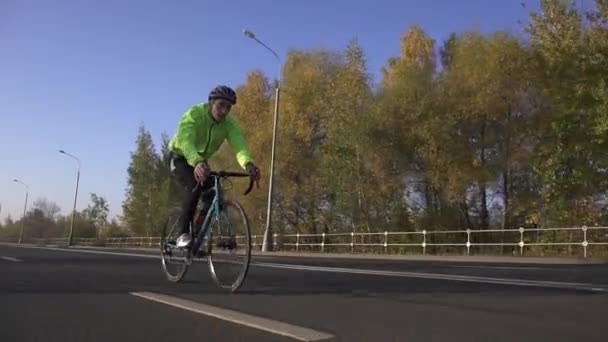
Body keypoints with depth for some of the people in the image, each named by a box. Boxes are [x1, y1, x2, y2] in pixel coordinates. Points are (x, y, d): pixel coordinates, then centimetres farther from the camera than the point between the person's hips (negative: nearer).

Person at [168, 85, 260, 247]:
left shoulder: (229, 123, -18)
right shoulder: (194, 114, -30)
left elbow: (238, 144, -36)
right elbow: (184, 141, -48)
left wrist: (248, 164, -58)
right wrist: (197, 162, -68)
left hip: (201, 162, 5)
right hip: (180, 157, -5)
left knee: (213, 196, -12)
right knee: (194, 187, -31)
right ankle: (183, 234, -18)